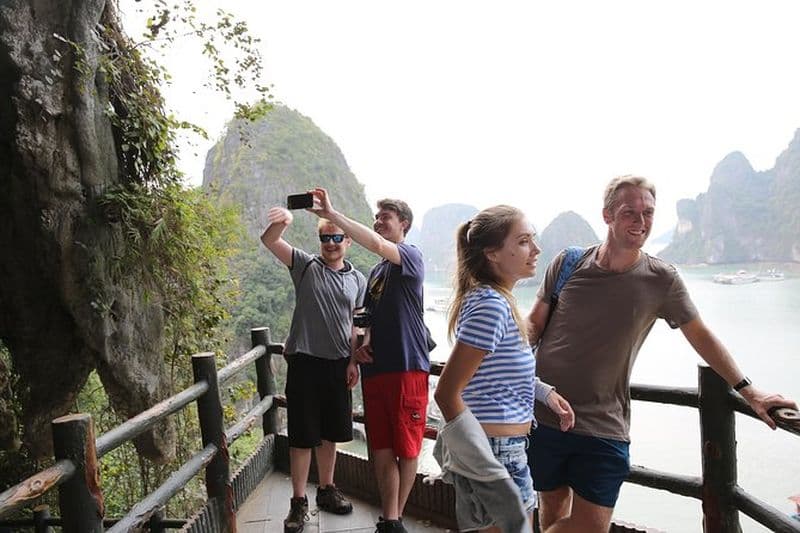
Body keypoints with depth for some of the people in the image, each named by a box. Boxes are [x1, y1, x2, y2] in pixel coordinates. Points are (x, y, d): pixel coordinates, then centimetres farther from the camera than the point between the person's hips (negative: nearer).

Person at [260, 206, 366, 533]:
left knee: (329, 433, 16)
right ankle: (298, 502, 18)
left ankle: (327, 490, 34)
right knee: (302, 435, 4)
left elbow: (356, 326, 10)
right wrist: (284, 221, -36)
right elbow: (269, 241, -15)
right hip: (304, 362, -3)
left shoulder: (357, 280, 7)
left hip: (338, 365, 3)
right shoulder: (305, 265, -2)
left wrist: (353, 363, 4)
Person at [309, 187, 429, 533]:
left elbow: (375, 244, -25)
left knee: (407, 450, 5)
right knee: (382, 450, 6)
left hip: (407, 368, -7)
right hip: (375, 369, 7)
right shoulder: (376, 271, 19)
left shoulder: (410, 257, -4)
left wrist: (331, 214, -25)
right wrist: (362, 345, 5)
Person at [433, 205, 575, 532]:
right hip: (497, 450, -9)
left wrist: (545, 392, 10)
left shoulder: (490, 299, 6)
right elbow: (447, 393, -24)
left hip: (506, 446, 9)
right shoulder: (491, 306, -22)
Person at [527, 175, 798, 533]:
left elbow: (700, 335, 9)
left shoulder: (662, 280, -4)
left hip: (604, 427, 0)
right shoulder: (568, 263, -4)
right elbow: (534, 325, 5)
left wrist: (748, 390, 10)